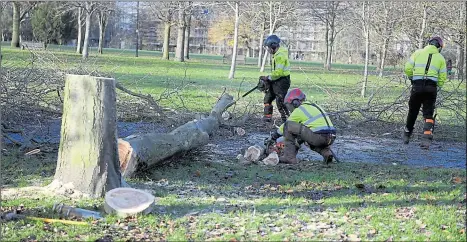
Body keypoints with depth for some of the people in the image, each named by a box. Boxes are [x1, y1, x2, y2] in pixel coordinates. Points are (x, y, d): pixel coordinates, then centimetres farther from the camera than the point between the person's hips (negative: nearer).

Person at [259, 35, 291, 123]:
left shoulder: (280, 56, -21)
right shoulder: (276, 54, 13)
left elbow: (278, 72, -26)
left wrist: (268, 78, -15)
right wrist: (268, 78, 10)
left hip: (282, 81, -11)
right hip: (276, 81, 11)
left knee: (280, 102, -10)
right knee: (268, 98, 17)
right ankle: (267, 116, 24)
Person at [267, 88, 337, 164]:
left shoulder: (299, 110, 1)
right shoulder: (313, 106, 26)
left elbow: (286, 125, 10)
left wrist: (276, 134, 27)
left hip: (319, 137, -8)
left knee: (288, 125, -1)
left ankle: (289, 156, -2)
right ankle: (327, 152, 13)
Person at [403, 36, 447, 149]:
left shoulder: (418, 53, 8)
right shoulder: (440, 58, 9)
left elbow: (407, 68, 2)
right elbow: (443, 77, 5)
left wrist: (412, 78, 19)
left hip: (417, 86, 0)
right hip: (431, 87, 0)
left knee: (413, 111, 16)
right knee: (428, 114, 3)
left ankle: (407, 135, 30)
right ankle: (427, 139, -11)